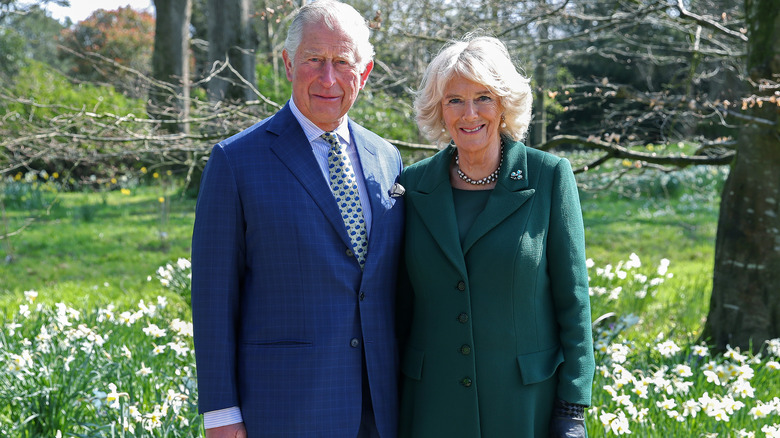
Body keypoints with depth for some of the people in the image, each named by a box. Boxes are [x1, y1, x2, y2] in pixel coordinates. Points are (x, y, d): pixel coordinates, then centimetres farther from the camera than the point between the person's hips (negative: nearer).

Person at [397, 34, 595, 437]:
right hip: (433, 405, 2)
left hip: (527, 401, -2)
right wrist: (391, 404, 8)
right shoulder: (414, 185, 3)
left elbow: (572, 298, -3)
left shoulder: (549, 177, -4)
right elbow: (403, 302, 9)